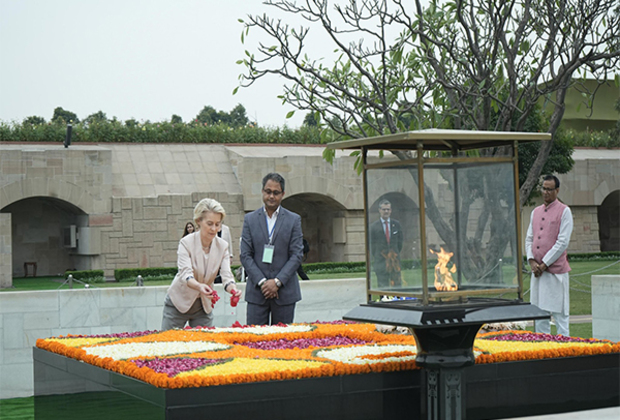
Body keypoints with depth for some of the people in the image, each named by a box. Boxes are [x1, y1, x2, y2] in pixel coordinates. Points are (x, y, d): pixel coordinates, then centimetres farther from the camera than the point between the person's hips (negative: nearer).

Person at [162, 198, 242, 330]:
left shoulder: (222, 246, -6)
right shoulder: (186, 242, -17)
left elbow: (226, 275, -17)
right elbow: (185, 274, -30)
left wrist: (233, 289, -40)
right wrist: (199, 286, -51)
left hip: (204, 306, 3)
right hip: (179, 303, -3)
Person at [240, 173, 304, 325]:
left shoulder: (294, 220, 5)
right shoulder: (250, 219, 7)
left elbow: (296, 255, -1)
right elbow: (245, 255, 2)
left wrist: (277, 281, -11)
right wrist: (261, 282, -10)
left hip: (285, 291, 0)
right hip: (256, 291, 0)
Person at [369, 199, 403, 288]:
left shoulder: (396, 224, 8)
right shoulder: (374, 227, 0)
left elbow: (400, 241, 14)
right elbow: (372, 245, 4)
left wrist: (396, 253, 9)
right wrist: (375, 259, 2)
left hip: (394, 260, 2)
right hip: (381, 261, -2)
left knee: (396, 284, 2)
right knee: (382, 286, -2)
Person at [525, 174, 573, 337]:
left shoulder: (564, 211, -4)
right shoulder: (536, 212, 14)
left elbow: (563, 242, -10)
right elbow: (529, 238, 15)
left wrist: (544, 264, -12)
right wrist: (532, 261, -1)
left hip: (556, 270, -6)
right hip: (537, 270, 6)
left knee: (559, 312, -3)